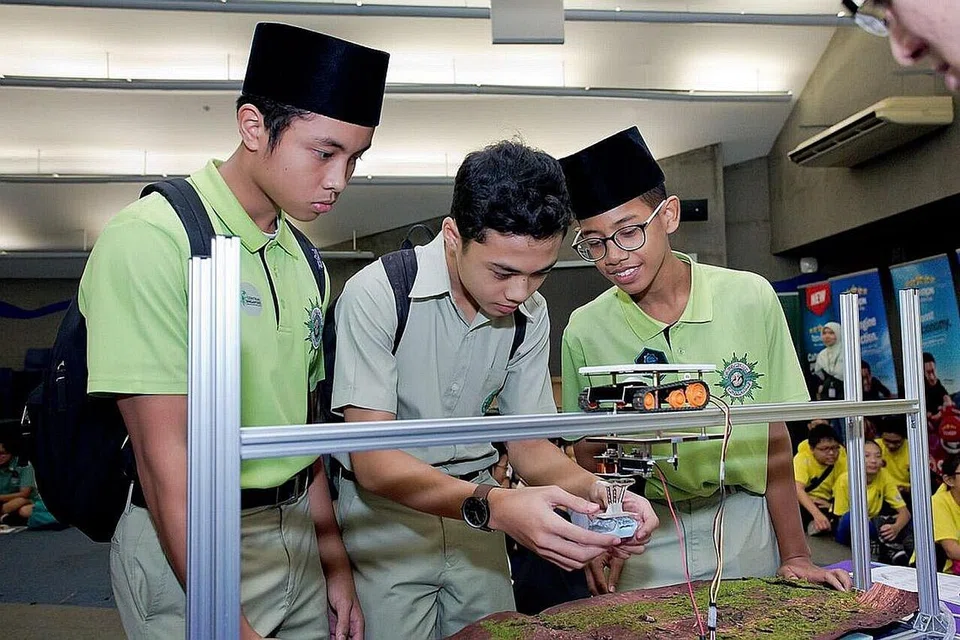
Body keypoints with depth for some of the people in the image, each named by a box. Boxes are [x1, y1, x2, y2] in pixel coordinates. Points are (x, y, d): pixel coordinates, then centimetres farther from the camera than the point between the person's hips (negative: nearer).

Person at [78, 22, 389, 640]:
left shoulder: (303, 260, 6)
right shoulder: (151, 240, -17)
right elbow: (166, 453, -21)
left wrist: (334, 561, 11)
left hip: (297, 535, 7)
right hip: (187, 547, -7)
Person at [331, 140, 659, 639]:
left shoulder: (530, 314, -4)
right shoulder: (375, 295, -22)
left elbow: (529, 444, 1)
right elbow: (372, 461, -26)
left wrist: (597, 490, -20)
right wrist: (495, 506, -40)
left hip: (477, 512, 5)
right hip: (385, 514, -4)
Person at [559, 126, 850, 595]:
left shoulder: (750, 298, -10)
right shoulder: (584, 331, -10)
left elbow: (773, 438, -4)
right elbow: (590, 454, 0)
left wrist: (794, 554, -7)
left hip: (746, 524, 1)